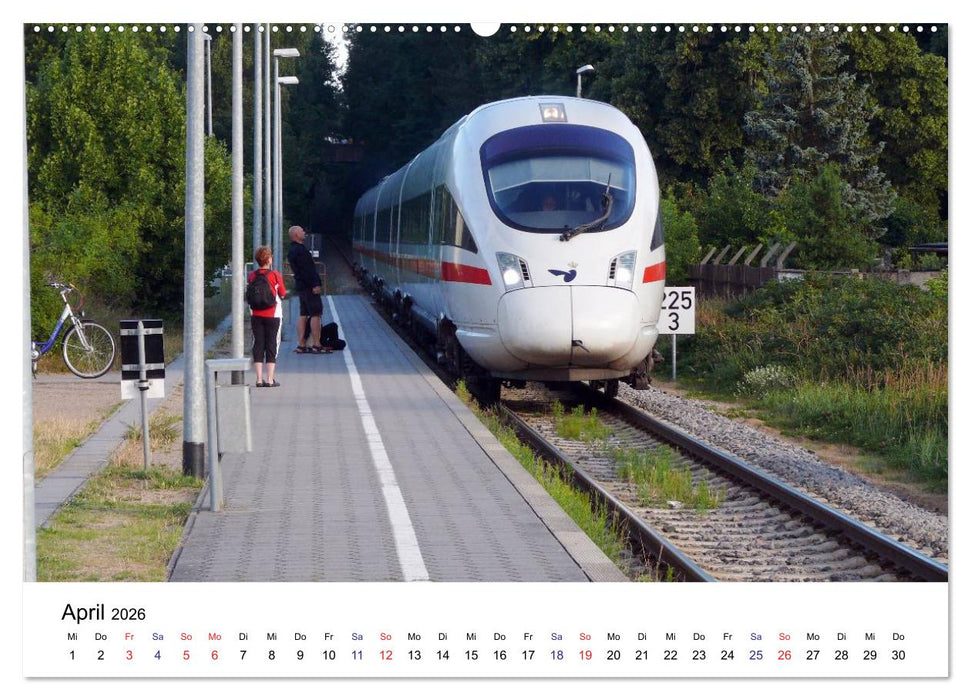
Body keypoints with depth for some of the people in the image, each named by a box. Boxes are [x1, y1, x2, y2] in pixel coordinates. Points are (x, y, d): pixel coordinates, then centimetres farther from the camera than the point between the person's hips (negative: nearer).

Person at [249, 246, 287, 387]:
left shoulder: (252, 276, 0)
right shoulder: (275, 275, -9)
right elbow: (282, 294, -2)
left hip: (256, 316, 3)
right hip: (273, 315, -3)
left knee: (258, 344, 6)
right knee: (271, 344, 3)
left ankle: (259, 379, 3)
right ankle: (270, 379, -1)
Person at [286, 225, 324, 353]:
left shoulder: (292, 250, 18)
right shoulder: (299, 250, -15)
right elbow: (306, 270, -21)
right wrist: (315, 284, -22)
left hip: (301, 286, 10)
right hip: (309, 287, -10)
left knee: (303, 315, 10)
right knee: (316, 314, -9)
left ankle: (301, 345, 10)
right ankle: (316, 345, -12)